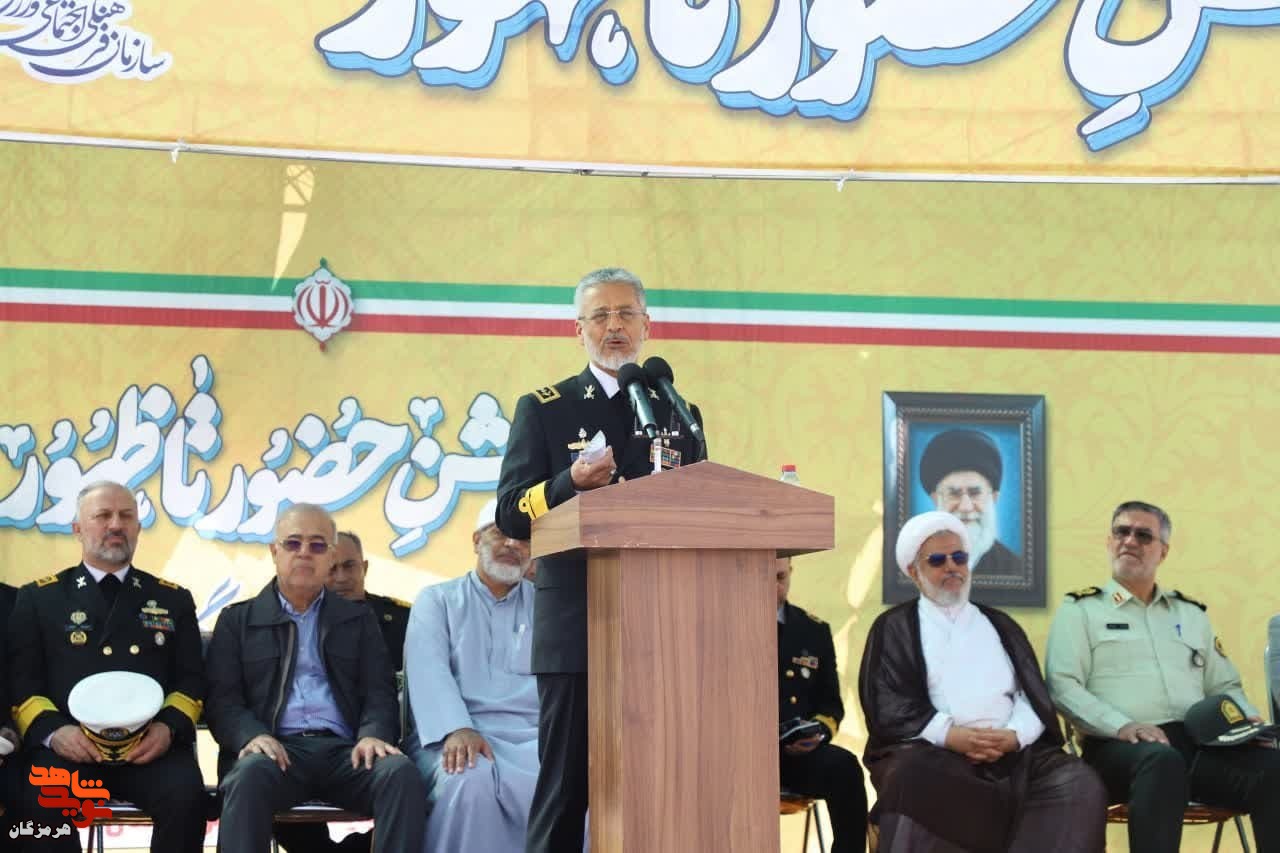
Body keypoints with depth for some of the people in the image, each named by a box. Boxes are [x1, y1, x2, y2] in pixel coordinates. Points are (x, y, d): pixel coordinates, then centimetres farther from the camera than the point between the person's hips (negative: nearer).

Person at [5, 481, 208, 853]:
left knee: (187, 796, -32)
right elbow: (21, 681, 9)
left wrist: (169, 727, -8)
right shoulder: (39, 597, 16)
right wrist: (53, 730, -11)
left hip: (150, 745, 1)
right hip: (69, 743, -1)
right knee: (42, 802, -33)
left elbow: (191, 680, 14)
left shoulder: (173, 599, 21)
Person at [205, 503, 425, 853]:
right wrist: (253, 735, -16)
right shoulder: (237, 620, 18)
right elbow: (222, 698, 7)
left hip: (344, 750, 1)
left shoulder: (358, 619, 22)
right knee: (250, 774, -37)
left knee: (402, 773, -31)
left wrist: (373, 735, -12)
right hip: (277, 749, -1)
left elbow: (379, 691, 12)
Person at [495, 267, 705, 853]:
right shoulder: (543, 410, 6)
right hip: (576, 629, -3)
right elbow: (510, 516, -2)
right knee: (565, 786, -3)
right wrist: (571, 484, -19)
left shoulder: (680, 415, 17)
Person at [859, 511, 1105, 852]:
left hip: (1012, 751, 3)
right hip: (932, 751, -3)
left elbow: (1034, 697, 14)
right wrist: (950, 735, -15)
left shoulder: (1000, 625, 24)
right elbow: (888, 706, 1)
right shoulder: (894, 628, 15)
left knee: (1080, 785, -25)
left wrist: (1014, 736, -10)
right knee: (912, 779, -38)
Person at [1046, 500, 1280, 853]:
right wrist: (1122, 725, -16)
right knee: (1163, 760, -42)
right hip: (1121, 746, -4)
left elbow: (1224, 686, 28)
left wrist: (1247, 719, 3)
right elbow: (1062, 687, -1)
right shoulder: (1080, 609, 12)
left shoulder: (1191, 613, 27)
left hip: (1199, 744, 4)